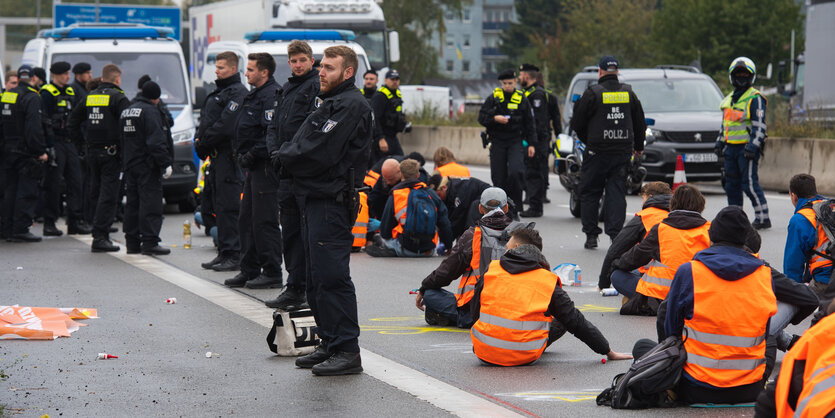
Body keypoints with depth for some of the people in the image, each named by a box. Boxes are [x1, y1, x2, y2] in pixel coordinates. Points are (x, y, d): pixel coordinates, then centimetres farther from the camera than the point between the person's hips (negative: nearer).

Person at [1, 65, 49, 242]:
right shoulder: (31, 98, -13)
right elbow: (34, 128, -21)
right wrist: (41, 151, -18)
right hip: (26, 153, -8)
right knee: (27, 192, -4)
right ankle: (20, 229, -6)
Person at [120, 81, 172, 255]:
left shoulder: (126, 112, 16)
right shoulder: (150, 111, -12)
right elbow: (156, 141, -19)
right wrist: (165, 163, -17)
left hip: (130, 165, 9)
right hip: (147, 166, -9)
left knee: (133, 203, 11)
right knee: (150, 203, -8)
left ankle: (132, 242, 13)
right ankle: (150, 242, -12)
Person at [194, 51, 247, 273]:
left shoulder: (237, 92, -11)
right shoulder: (218, 92, 21)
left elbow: (226, 125, -20)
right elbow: (205, 121, 23)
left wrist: (203, 142, -11)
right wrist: (199, 140, 4)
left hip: (229, 154, -10)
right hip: (217, 156, 10)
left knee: (228, 207, -11)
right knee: (218, 206, 12)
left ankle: (233, 256, -10)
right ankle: (224, 253, 18)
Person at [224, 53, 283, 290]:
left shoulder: (272, 95, -15)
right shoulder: (255, 95, 18)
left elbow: (273, 133, -24)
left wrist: (252, 154, -22)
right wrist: (243, 155, 15)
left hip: (265, 166, -11)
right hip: (253, 167, 11)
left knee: (264, 221, -7)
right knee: (246, 219, 13)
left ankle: (272, 273, -2)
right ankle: (250, 270, 20)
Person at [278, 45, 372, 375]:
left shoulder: (351, 106, -13)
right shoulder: (330, 102, 21)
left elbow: (318, 153, -19)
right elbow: (297, 146, 22)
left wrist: (286, 157, -4)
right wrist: (288, 155, 1)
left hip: (331, 200, -11)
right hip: (315, 199, 11)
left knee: (331, 276, -11)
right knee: (317, 278, 13)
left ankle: (347, 351, -9)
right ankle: (329, 345, 21)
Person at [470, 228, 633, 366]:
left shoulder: (491, 271, 0)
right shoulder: (548, 282, -4)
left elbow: (475, 314, 9)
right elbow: (575, 321, -1)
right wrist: (609, 352, 8)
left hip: (484, 352, 0)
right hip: (524, 357, 0)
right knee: (561, 322, 22)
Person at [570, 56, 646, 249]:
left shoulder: (593, 93, -8)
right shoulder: (629, 93, 6)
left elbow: (577, 124, -3)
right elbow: (640, 123, 16)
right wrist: (638, 146, 30)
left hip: (597, 152, -3)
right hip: (622, 153, 3)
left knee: (589, 193, 7)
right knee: (617, 193, 6)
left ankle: (591, 236, 8)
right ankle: (616, 235, -2)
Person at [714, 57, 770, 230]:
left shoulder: (755, 99, -7)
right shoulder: (729, 99, 19)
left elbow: (759, 126, -13)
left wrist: (753, 146, -20)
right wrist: (719, 143, 21)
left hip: (747, 148, -8)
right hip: (731, 148, 8)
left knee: (750, 184, -11)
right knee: (732, 184, 9)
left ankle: (763, 218, -7)